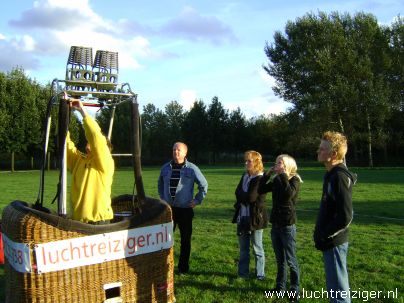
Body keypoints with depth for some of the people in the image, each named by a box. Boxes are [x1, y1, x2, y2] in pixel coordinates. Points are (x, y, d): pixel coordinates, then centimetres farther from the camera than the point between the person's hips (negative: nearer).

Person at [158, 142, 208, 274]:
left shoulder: (192, 168, -5)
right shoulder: (166, 168, 6)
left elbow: (204, 185, 3)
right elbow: (160, 184, 23)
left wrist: (197, 200, 0)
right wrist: (162, 198, 15)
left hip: (185, 210, -3)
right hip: (168, 209, 3)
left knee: (185, 239, 6)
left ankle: (183, 268, 17)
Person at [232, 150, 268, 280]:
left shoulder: (261, 179, -15)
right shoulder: (244, 176, 10)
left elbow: (251, 197, -21)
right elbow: (238, 192, 4)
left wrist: (241, 197, -6)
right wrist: (245, 198, -12)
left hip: (255, 218, -7)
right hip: (242, 217, 7)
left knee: (257, 249, 7)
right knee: (243, 249, 15)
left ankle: (260, 275, 19)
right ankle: (243, 274, 25)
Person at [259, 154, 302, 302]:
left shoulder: (294, 179, -10)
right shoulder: (276, 180, 7)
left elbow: (289, 194, -29)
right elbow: (261, 189, 6)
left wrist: (283, 175, -21)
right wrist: (268, 173, -1)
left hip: (288, 224, -6)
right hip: (275, 223, 6)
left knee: (290, 259, 1)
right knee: (279, 258, 15)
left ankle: (294, 290, 11)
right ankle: (280, 285, 27)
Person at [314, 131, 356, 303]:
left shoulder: (339, 176, -20)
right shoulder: (332, 174, 10)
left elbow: (345, 216, -26)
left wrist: (324, 235, -15)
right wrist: (322, 234, 12)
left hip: (334, 242, -10)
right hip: (331, 242, 10)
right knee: (336, 287, 19)